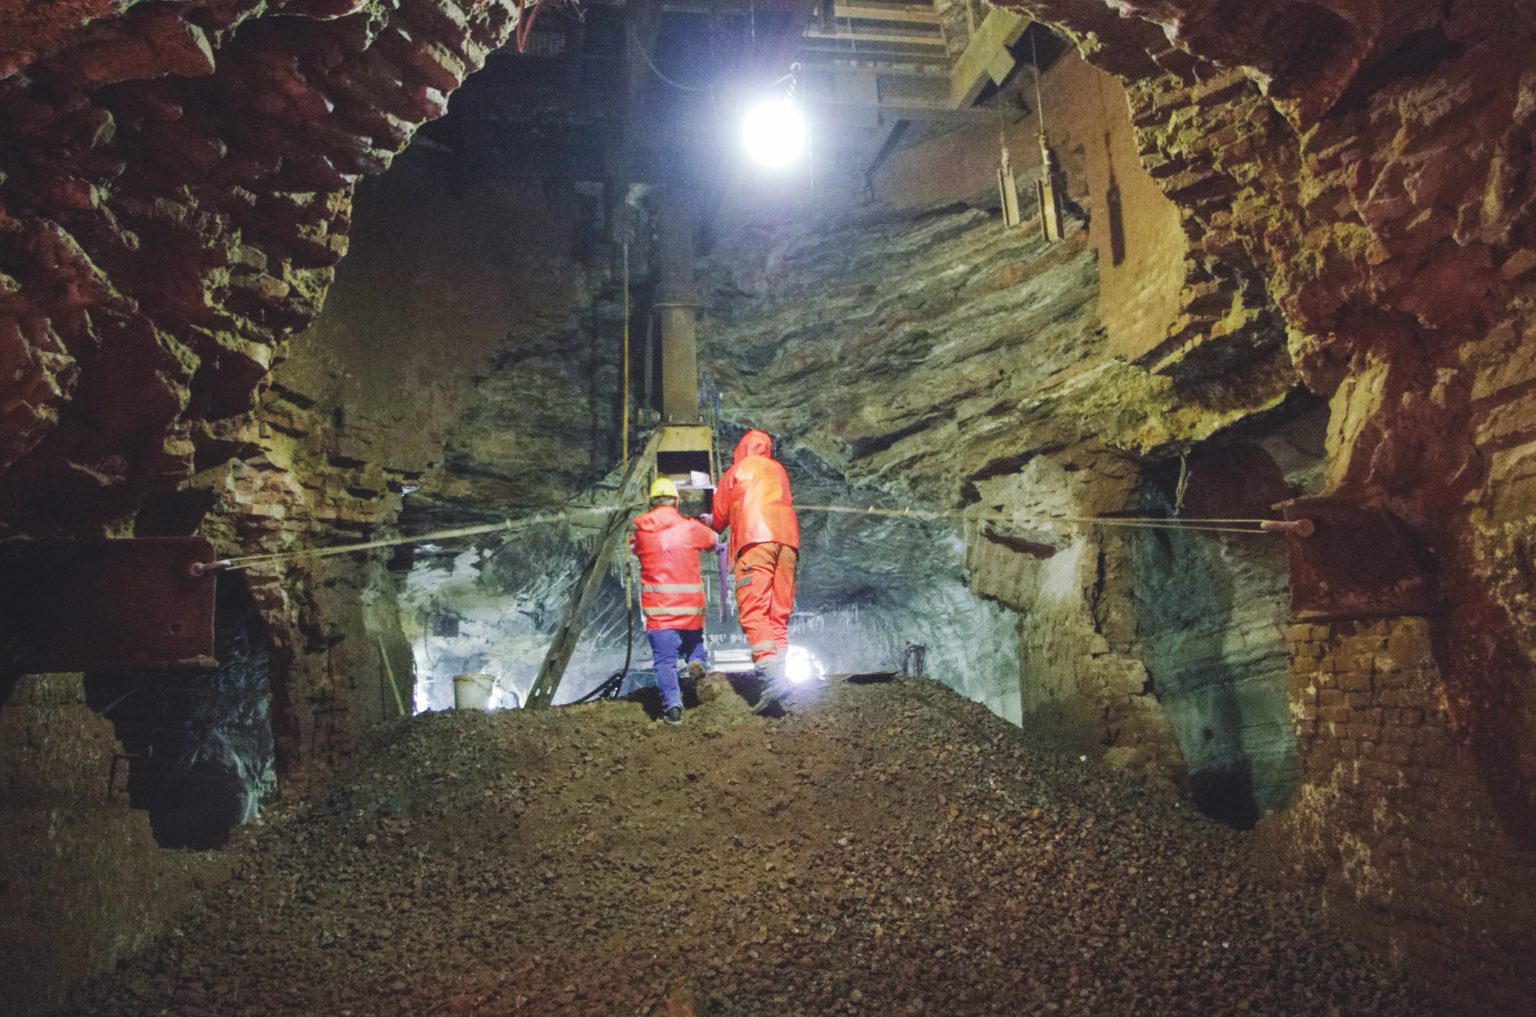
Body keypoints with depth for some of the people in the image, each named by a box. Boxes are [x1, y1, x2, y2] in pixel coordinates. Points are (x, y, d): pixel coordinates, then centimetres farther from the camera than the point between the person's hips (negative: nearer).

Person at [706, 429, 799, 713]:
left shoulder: (738, 469, 15)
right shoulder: (779, 470, 28)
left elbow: (719, 513, 20)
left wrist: (714, 523, 46)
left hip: (754, 540, -5)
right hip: (787, 540, 5)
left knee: (753, 612, -12)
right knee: (778, 613, 6)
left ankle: (773, 677, -28)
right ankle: (778, 672, -5)